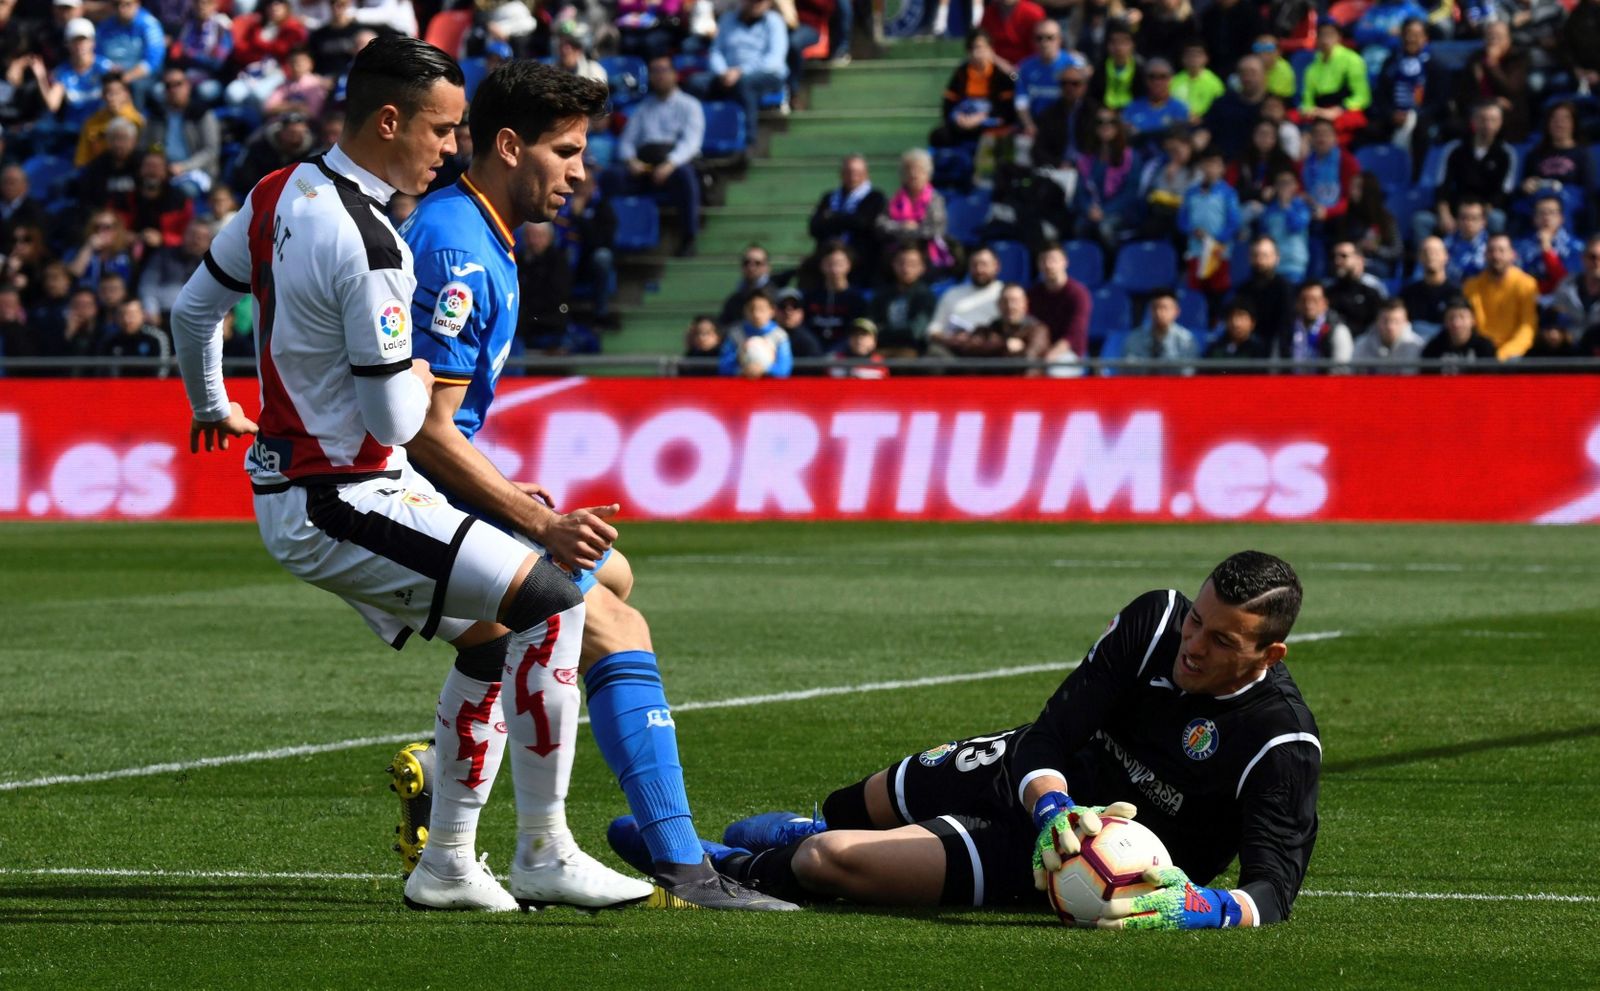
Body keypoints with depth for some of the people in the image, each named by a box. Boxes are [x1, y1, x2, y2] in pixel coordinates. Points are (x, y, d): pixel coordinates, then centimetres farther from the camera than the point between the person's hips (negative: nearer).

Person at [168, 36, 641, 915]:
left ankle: (448, 865, 20)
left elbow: (193, 309, 19)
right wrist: (417, 379, 2)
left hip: (289, 491, 10)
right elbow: (395, 421, -21)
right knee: (551, 597, -14)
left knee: (491, 640, 16)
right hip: (337, 508, -10)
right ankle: (542, 857, -9)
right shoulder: (368, 250, -24)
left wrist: (212, 406, 36)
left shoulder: (277, 195, 5)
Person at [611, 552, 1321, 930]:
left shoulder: (1282, 744, -29)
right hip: (1044, 778, 5)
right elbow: (1056, 725, -18)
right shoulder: (1156, 620, -17)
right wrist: (1051, 804, -38)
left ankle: (733, 871, 24)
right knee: (883, 795, 29)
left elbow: (1274, 885, -30)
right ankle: (802, 830, 68)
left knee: (832, 861, -11)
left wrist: (1197, 907, -50)